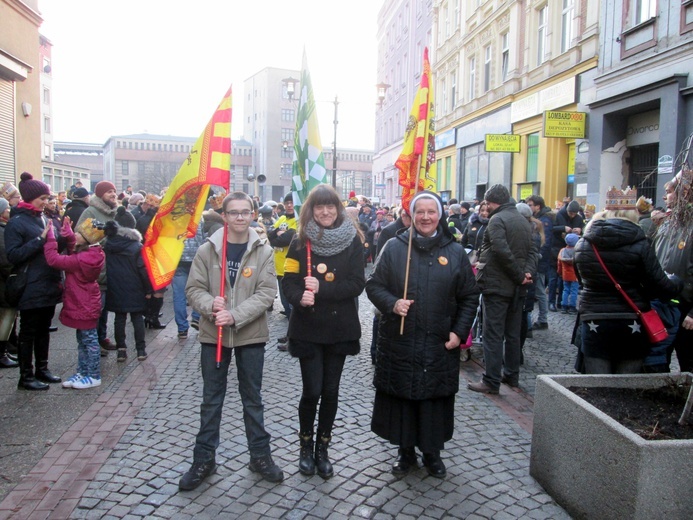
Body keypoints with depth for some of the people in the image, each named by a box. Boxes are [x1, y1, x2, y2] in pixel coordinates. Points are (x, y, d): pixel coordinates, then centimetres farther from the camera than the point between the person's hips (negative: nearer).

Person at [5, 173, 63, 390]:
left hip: (49, 284, 7)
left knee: (44, 329, 16)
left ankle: (42, 369, 28)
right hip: (31, 288, -7)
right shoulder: (16, 223, -10)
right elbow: (13, 256, -16)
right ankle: (25, 376, 14)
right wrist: (40, 239, -22)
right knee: (28, 332, 3)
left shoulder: (42, 218, 12)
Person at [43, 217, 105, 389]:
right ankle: (82, 372, 30)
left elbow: (54, 259, -28)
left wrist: (50, 236, -20)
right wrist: (69, 236, 3)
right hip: (85, 304, 9)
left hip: (85, 306, -9)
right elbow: (72, 256, 17)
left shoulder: (83, 259, -29)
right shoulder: (93, 253, -1)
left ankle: (93, 376, 16)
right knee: (83, 339, 18)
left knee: (89, 340, 3)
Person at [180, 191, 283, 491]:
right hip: (213, 334, 1)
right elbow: (193, 289, -2)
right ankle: (204, 459, 28)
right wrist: (210, 304, -22)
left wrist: (235, 315, -21)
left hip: (251, 335, 0)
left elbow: (267, 293, -11)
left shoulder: (263, 252, -5)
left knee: (253, 398, 14)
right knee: (211, 399, 13)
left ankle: (260, 455, 29)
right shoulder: (207, 250, -3)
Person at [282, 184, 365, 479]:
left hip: (339, 329, 1)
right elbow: (289, 282, -4)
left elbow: (357, 284, -9)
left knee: (330, 391, 9)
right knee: (312, 391, 0)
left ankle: (322, 449, 28)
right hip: (308, 328, -1)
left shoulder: (351, 241, -2)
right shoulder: (301, 242, 0)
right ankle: (306, 446, 25)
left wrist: (321, 289, -19)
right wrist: (300, 297, -25)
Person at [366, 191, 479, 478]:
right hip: (399, 343, 0)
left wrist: (459, 332, -2)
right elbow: (373, 285, 1)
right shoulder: (395, 247, -1)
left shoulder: (455, 252, 2)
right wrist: (392, 303, -18)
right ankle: (405, 450, 28)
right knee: (401, 396, 8)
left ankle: (432, 451, 30)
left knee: (436, 398, 9)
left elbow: (469, 297, 7)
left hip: (439, 346, 1)